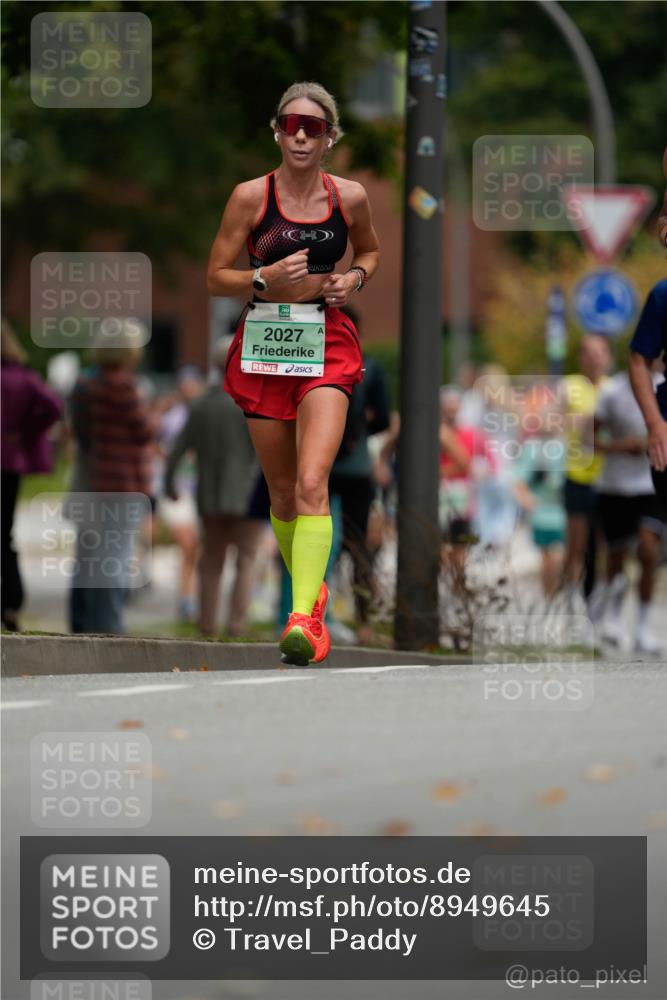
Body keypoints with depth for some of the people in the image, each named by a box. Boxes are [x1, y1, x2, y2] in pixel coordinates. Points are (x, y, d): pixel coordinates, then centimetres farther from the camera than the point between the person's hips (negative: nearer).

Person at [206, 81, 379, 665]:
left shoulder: (350, 197, 2)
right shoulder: (251, 196, -3)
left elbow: (370, 249, 23)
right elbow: (216, 278, 1)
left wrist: (355, 279, 1)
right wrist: (265, 279, -17)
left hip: (327, 345, -1)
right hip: (264, 343, 1)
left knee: (312, 484, -18)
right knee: (282, 491, 10)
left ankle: (304, 619, -25)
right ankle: (311, 588, 35)